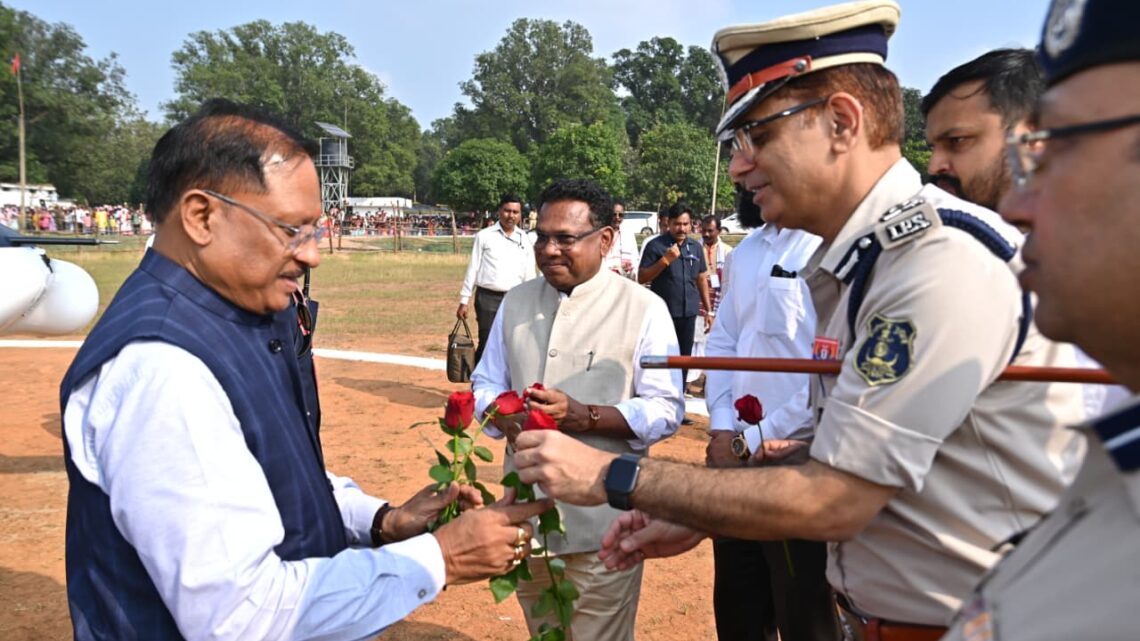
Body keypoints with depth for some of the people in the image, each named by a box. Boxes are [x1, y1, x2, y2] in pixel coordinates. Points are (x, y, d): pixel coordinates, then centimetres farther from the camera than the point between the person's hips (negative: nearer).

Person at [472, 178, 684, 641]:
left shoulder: (643, 308, -8)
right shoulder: (516, 302, 7)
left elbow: (666, 410, -10)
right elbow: (485, 385, 13)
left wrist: (585, 416, -24)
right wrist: (505, 418, -11)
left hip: (602, 520, -5)